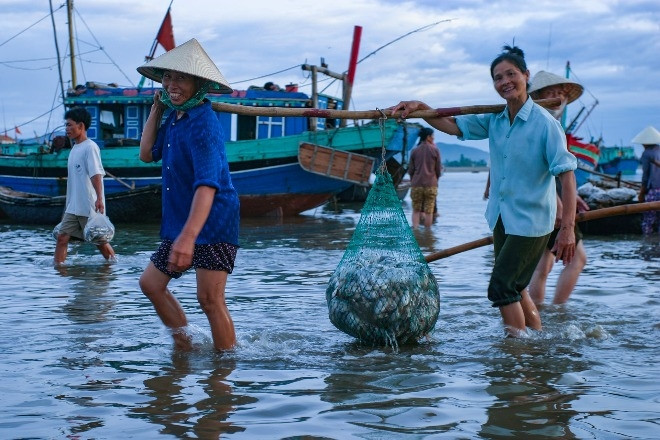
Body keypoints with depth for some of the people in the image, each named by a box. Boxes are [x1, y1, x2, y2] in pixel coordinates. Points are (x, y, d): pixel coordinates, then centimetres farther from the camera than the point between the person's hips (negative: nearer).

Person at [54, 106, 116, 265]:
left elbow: (96, 174, -21)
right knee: (62, 237, -1)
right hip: (73, 207, 8)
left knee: (99, 240, 2)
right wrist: (67, 206, 23)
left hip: (90, 207, -8)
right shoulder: (74, 149, 16)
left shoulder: (90, 147, -10)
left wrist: (99, 198, -32)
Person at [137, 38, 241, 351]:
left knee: (210, 300, -10)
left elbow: (207, 184, -30)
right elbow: (147, 154, 13)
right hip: (179, 222, 10)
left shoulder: (202, 122, -19)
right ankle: (184, 346, 25)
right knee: (151, 283, 14)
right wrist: (156, 109, 7)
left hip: (211, 223, -9)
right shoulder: (174, 117, 8)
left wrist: (189, 236, -41)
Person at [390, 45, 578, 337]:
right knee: (513, 288, 17)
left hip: (530, 222, -8)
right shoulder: (494, 120, 4)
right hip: (502, 219, 8)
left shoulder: (545, 124, -16)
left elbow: (567, 175, -19)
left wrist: (567, 228, -25)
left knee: (500, 288, -10)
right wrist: (420, 108, -9)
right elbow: (452, 126, 9)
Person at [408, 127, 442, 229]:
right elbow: (439, 169, 1)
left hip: (416, 185, 2)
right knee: (428, 211, 4)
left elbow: (410, 170, 5)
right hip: (431, 184, -1)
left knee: (416, 210, 8)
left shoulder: (414, 151, 3)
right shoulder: (435, 150, -2)